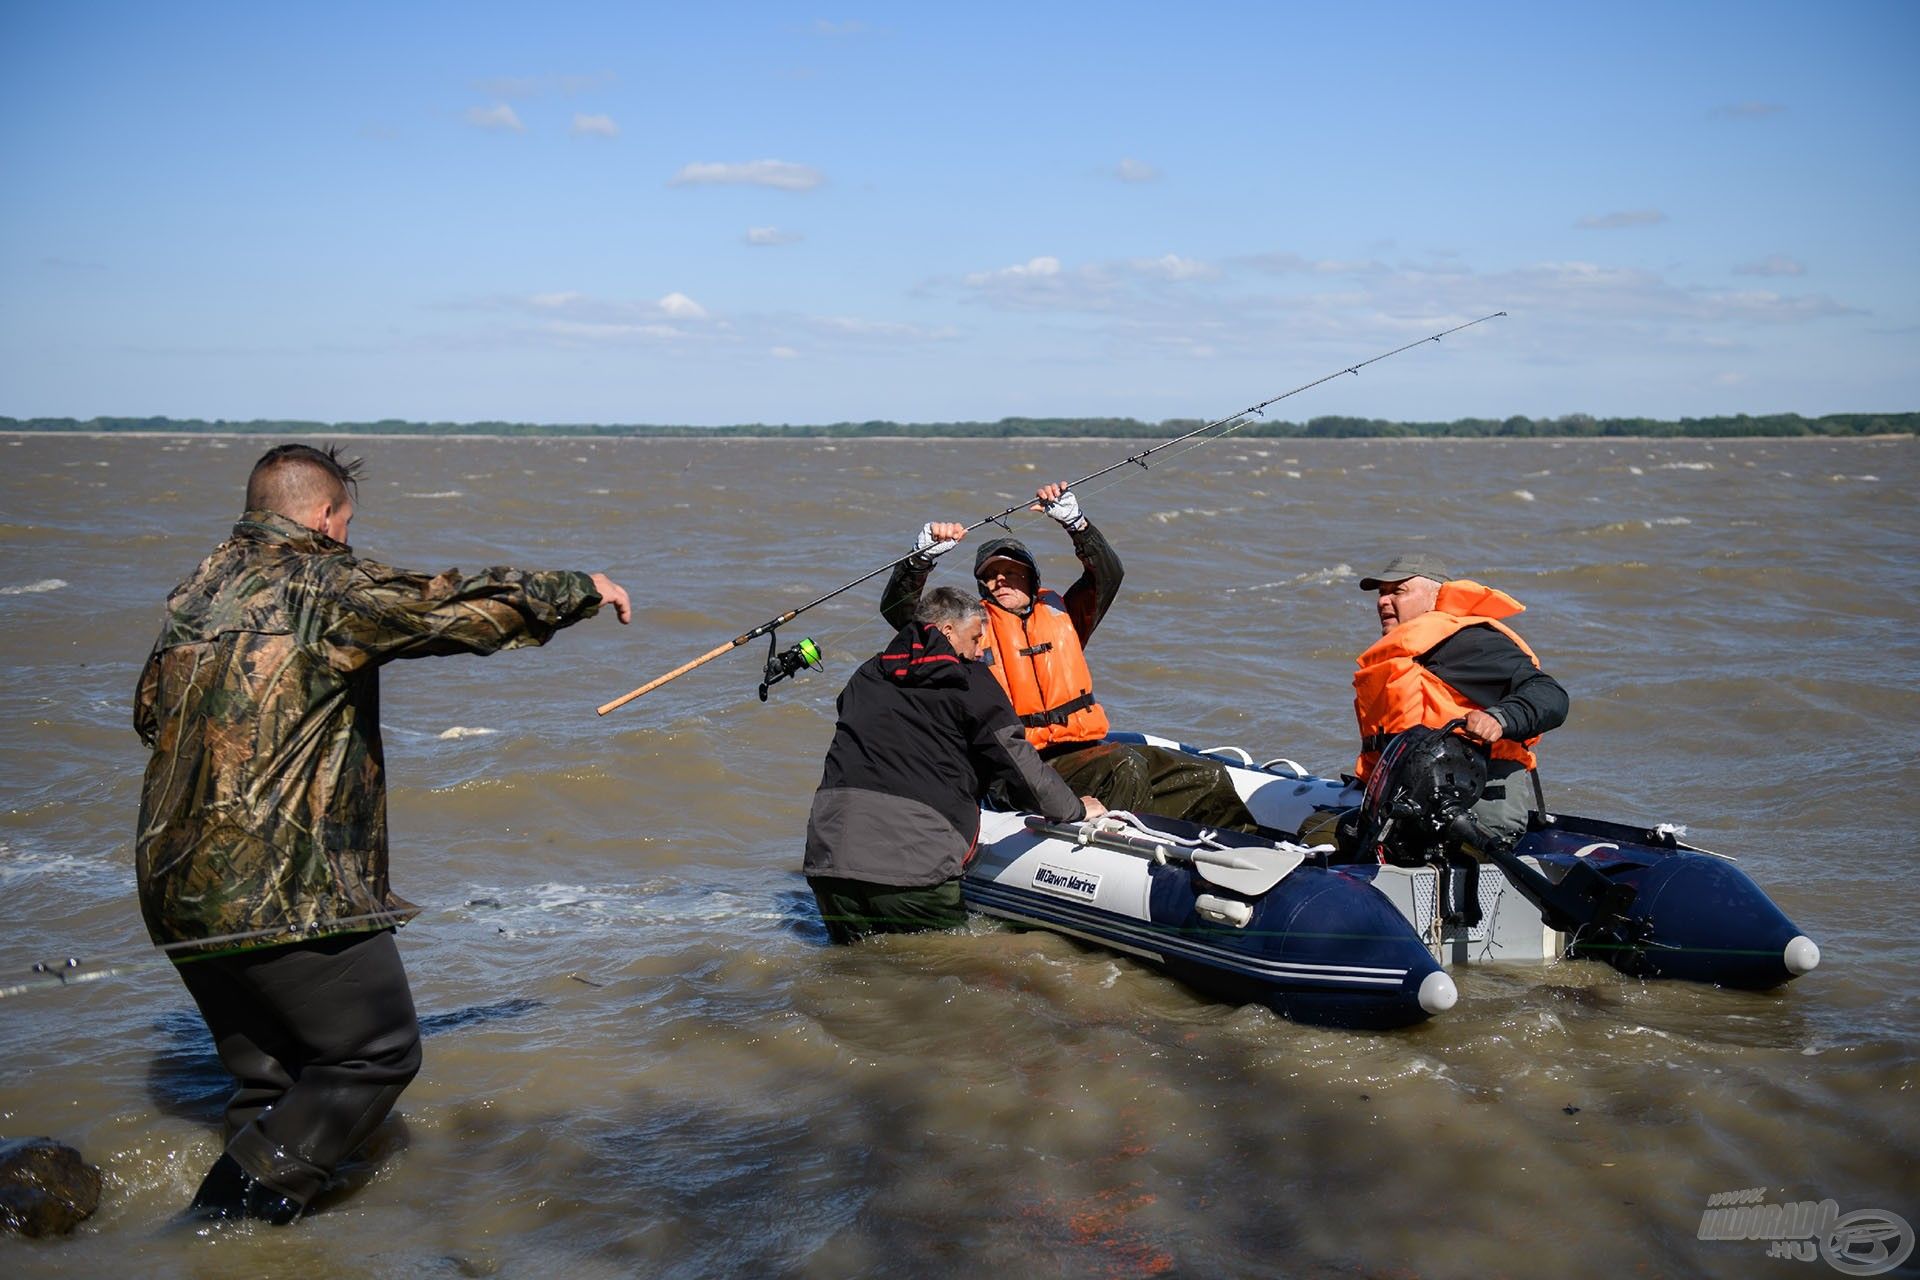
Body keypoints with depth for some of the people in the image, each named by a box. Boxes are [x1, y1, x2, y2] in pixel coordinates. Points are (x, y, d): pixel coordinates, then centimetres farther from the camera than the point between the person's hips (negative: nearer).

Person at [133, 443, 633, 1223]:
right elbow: (465, 608, -7)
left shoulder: (194, 594, 13)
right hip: (283, 891, -8)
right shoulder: (326, 586, -9)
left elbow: (148, 713, 24)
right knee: (377, 1053, 5)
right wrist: (584, 590, 6)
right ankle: (244, 1200, -2)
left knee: (271, 1081, 18)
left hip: (176, 890, 8)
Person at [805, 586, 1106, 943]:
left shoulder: (866, 676, 22)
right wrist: (1076, 809, 15)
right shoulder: (969, 682, 5)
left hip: (829, 850, 5)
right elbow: (1017, 760, 2)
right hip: (913, 859, -5)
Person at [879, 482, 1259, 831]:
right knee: (1125, 767, -34)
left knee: (1208, 777, -2)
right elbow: (897, 608, -1)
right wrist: (924, 553, -16)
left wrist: (1073, 519, -7)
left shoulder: (1061, 612, 17)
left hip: (1088, 748, 6)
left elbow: (1107, 575, 5)